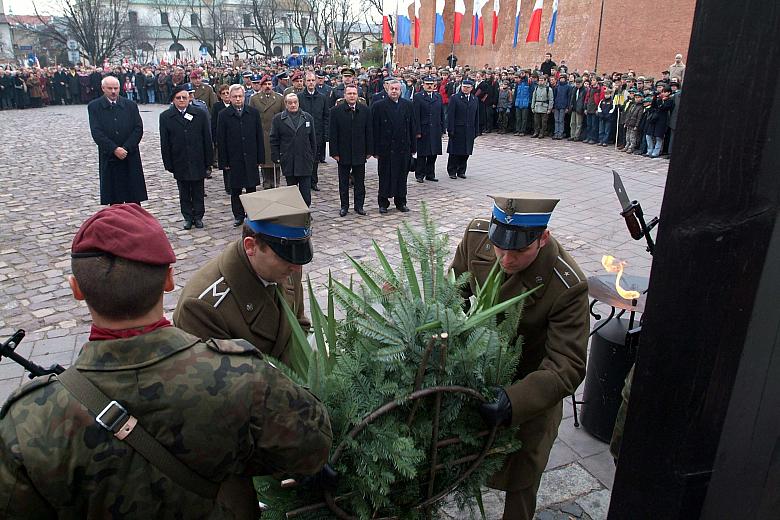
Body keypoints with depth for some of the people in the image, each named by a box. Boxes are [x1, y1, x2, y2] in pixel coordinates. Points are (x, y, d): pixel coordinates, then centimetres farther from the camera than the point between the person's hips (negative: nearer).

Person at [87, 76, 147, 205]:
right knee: (114, 200, 4)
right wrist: (114, 149, -16)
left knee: (134, 199, 2)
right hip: (109, 158, -1)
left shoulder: (130, 105, 7)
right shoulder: (94, 106, 2)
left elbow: (138, 128, 0)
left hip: (131, 158, 1)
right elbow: (96, 132, -6)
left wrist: (126, 148, -11)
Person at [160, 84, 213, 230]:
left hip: (198, 162, 0)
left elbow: (207, 139, 1)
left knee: (198, 192, 8)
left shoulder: (200, 114, 0)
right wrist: (168, 163, -3)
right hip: (179, 162, 1)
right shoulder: (166, 117, 1)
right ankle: (188, 217, 21)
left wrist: (208, 160, -2)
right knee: (184, 193, 10)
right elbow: (164, 143, 1)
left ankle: (198, 216, 20)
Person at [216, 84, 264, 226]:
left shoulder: (253, 113, 3)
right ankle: (238, 216, 18)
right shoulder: (224, 115, -2)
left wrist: (260, 158, 1)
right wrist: (224, 162, -5)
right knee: (235, 189, 7)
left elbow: (259, 137, 4)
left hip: (251, 158, 1)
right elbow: (221, 141, -1)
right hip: (233, 159, -1)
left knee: (252, 188, 7)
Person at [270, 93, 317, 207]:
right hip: (288, 162, 0)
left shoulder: (307, 117, 9)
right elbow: (273, 140, 4)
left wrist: (313, 157, 8)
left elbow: (313, 139, 11)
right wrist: (276, 158, -2)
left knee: (306, 192, -1)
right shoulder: (278, 119, 4)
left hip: (305, 161, 0)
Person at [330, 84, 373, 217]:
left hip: (360, 152, 1)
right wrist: (334, 152, -9)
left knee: (359, 181, 8)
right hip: (343, 153, -1)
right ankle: (344, 206, 18)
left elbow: (369, 131, 4)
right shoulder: (336, 111, -3)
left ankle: (359, 205, 18)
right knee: (343, 181, 8)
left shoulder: (365, 110, 2)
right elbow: (333, 134, -4)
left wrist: (369, 150, 0)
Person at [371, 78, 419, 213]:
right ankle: (383, 203, 15)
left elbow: (413, 127, 8)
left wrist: (413, 147, 3)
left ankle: (401, 202, 21)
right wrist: (376, 150, -8)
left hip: (403, 148, 3)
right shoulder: (378, 106, -2)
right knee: (385, 177, 4)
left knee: (402, 175, 9)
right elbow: (374, 129, -4)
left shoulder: (408, 105, 7)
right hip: (385, 149, -3)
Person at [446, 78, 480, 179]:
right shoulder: (454, 98, -2)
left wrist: (476, 131, 10)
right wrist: (450, 130, -13)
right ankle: (452, 171, 9)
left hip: (469, 131, 4)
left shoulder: (475, 100, 13)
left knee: (466, 152, 7)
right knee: (454, 152, 0)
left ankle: (461, 171, 17)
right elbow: (450, 115, -7)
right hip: (457, 130, -4)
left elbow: (476, 117, 15)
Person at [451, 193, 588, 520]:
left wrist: (514, 401, -44)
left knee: (520, 473, 15)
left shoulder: (567, 285, -34)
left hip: (531, 384, -3)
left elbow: (567, 366, -30)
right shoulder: (476, 236, -23)